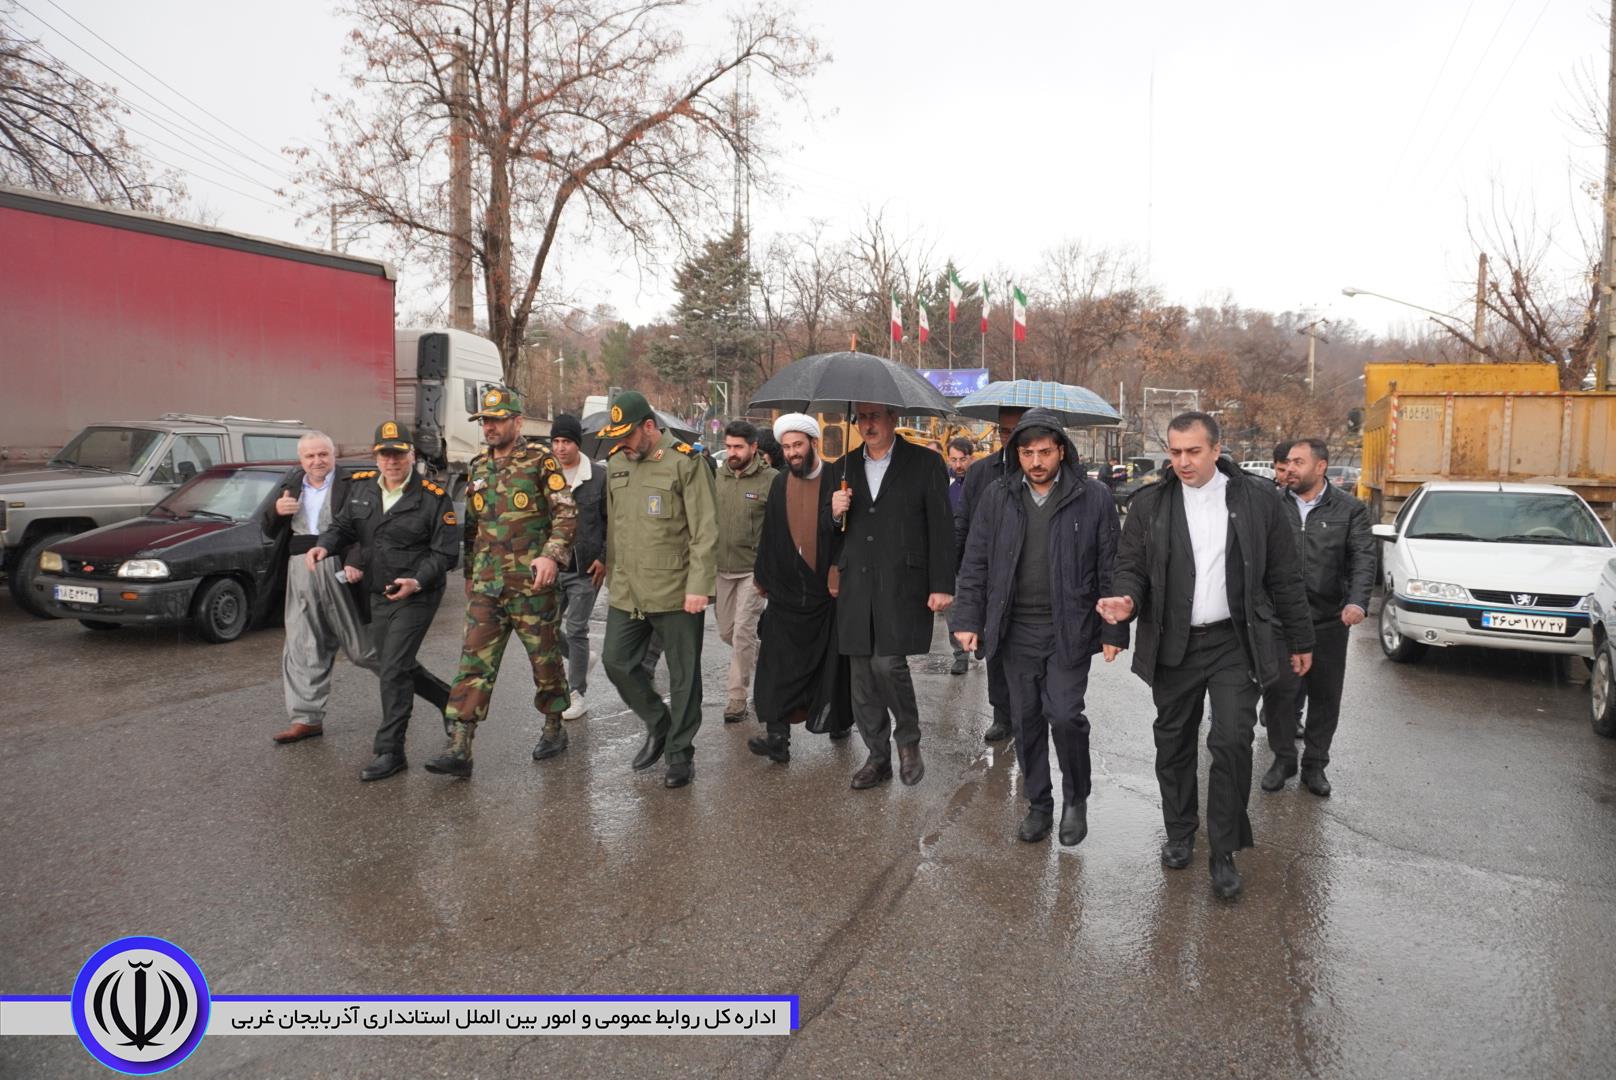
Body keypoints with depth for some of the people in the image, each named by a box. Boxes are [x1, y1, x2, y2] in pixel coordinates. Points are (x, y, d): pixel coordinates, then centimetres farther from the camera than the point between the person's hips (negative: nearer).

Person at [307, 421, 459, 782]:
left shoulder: (433, 498, -12)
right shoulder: (362, 487, 5)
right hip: (378, 594, 7)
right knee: (390, 667, 18)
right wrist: (324, 546, -9)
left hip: (415, 595, -7)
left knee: (393, 671, -10)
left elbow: (445, 553, -12)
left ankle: (390, 752, -3)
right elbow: (343, 525, 13)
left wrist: (416, 582, -26)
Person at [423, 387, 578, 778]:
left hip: (533, 583, -4)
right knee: (474, 664, -2)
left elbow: (567, 512, -11)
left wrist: (552, 555, -24)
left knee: (545, 659, 9)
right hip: (486, 586, 5)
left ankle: (553, 728, 28)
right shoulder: (477, 468, 14)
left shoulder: (540, 460, -4)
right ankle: (459, 748, -3)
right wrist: (469, 574, 22)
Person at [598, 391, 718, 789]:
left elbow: (705, 530, -12)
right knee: (616, 661, 8)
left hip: (676, 591, -6)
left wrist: (698, 586, -16)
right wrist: (611, 574, 16)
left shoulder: (685, 461, -10)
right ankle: (658, 723, 31)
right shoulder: (616, 462, 9)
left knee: (683, 675, 5)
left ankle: (680, 751, 21)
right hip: (627, 591, 6)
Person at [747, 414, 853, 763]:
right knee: (778, 665, -4)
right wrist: (763, 577, 16)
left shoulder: (836, 481, -5)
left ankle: (840, 719, 29)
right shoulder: (780, 484, 8)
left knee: (833, 662, 9)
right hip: (787, 590, 3)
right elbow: (769, 535, 13)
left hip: (828, 590, -3)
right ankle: (778, 737, -2)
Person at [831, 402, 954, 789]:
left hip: (903, 586, -4)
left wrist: (942, 585, -8)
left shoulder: (925, 463, 1)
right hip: (856, 587, 5)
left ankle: (908, 738, 12)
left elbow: (941, 528, -2)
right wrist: (835, 512, -4)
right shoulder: (845, 466, 13)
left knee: (888, 663, -15)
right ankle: (877, 757, 21)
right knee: (862, 674, 6)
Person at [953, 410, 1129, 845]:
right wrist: (968, 620, -1)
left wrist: (1113, 631, -4)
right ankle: (1038, 803, 27)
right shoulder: (998, 496, 2)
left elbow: (1110, 568, -2)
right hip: (1016, 630, 3)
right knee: (1026, 720, 10)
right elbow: (975, 562, 5)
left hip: (1070, 629, -3)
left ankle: (1076, 799, 19)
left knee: (1064, 715, -8)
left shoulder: (1093, 497, -5)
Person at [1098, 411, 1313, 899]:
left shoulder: (1255, 499, -1)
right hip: (1173, 644, 2)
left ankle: (1224, 852, 6)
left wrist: (1300, 640, 8)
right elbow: (1131, 565, 3)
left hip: (1235, 643, -1)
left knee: (1232, 741, -8)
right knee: (1174, 743, 12)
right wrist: (1127, 599, -20)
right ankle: (1179, 834, 31)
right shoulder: (1150, 504, 0)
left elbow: (1284, 576, 5)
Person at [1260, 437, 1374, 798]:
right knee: (1278, 692, 2)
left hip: (1329, 620, 0)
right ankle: (1283, 758, 21)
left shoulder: (1349, 509, 1)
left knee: (1325, 697, 9)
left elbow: (1363, 559, -6)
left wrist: (1357, 602, -22)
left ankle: (1315, 765, 24)